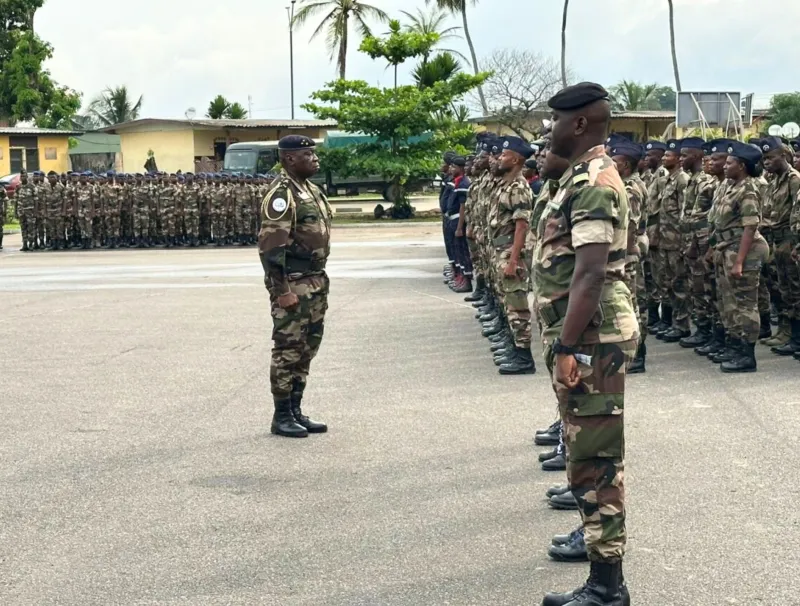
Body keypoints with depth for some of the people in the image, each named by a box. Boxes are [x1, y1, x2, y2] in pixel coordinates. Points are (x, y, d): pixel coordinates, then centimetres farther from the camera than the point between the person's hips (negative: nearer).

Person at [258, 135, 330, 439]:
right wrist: (281, 290, -22)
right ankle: (282, 417, 5)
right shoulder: (281, 195, -15)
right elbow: (271, 247, -20)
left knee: (307, 348, 13)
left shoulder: (310, 189, 15)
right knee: (288, 349, -3)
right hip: (293, 284, -9)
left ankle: (295, 411, 21)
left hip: (315, 281, 9)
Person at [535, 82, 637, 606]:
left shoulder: (593, 183, -17)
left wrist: (566, 347, -24)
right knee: (590, 453, 14)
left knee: (595, 458, -5)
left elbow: (591, 273, -24)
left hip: (591, 340, -11)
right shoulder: (585, 177, 16)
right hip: (586, 337, 11)